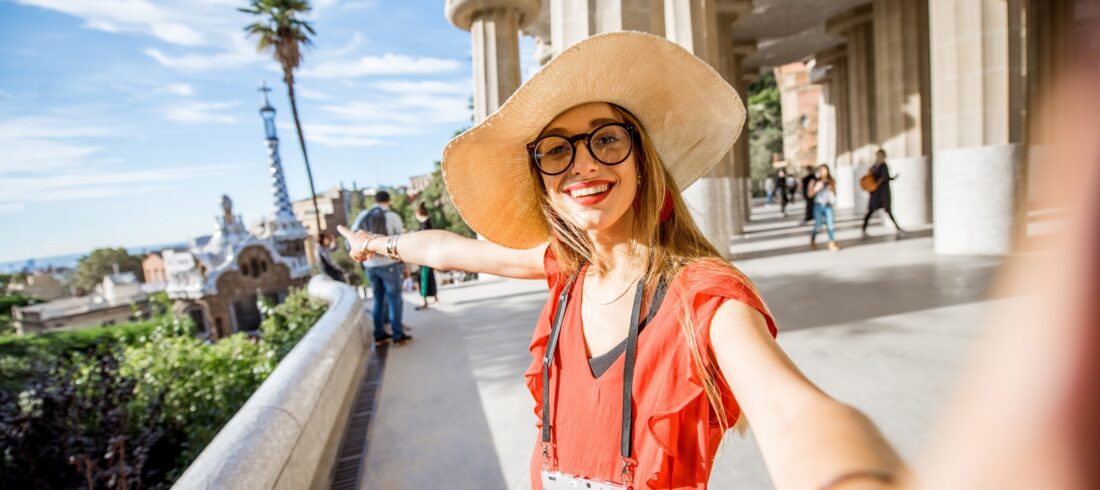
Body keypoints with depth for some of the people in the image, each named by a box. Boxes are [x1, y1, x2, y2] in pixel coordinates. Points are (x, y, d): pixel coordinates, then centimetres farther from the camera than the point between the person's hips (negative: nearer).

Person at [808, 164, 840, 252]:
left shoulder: (831, 182, 4)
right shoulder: (815, 181, 1)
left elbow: (834, 194, 11)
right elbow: (810, 195, 0)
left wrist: (831, 190, -10)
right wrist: (816, 188, -16)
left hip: (828, 206, 1)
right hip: (818, 205, -1)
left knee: (830, 224, -9)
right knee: (817, 226, 5)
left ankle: (832, 243, -4)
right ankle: (812, 240, 30)